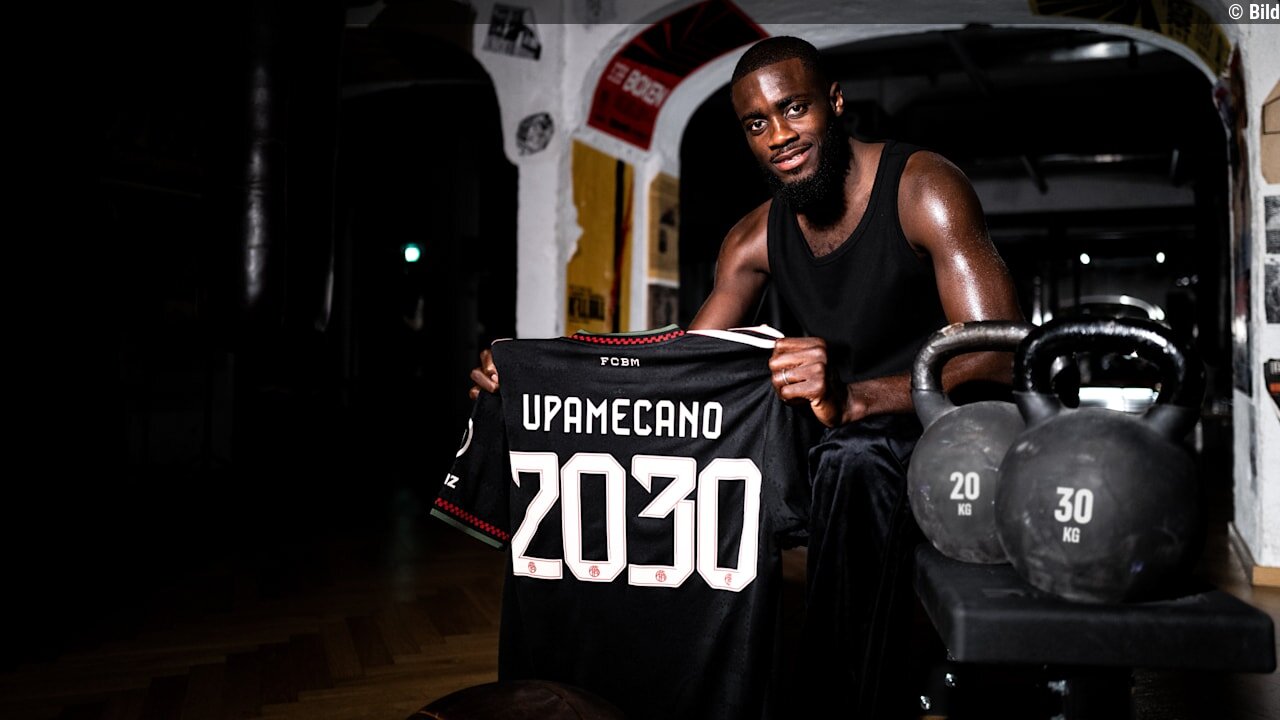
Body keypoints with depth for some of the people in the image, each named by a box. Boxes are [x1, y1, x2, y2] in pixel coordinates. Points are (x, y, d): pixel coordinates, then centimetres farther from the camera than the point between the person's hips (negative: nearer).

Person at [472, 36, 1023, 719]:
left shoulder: (923, 188, -15)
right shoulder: (756, 238, 3)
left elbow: (1000, 358, -25)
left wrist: (852, 398, -43)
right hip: (831, 443, 6)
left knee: (853, 458, -38)